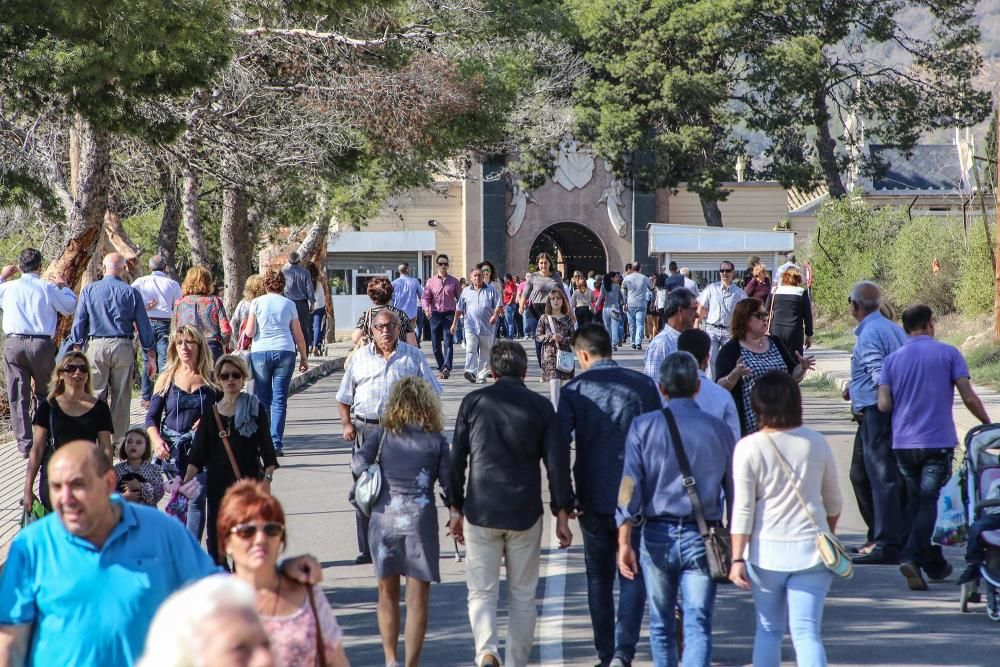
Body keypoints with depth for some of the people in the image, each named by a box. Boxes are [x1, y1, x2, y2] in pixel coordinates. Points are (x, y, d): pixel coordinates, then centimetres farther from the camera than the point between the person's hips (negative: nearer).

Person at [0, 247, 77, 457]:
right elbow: (70, 307, 10)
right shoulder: (48, 288, -2)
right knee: (43, 393, 17)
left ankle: (24, 444, 0)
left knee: (18, 396, 3)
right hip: (42, 345, 0)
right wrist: (63, 286, 26)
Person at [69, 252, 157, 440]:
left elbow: (79, 322, 2)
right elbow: (144, 326, 5)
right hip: (123, 347, 0)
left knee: (96, 396, 3)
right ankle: (118, 440, 7)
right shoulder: (131, 292, 4)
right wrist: (151, 356, 10)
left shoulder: (89, 290, 5)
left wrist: (77, 349, 4)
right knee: (121, 398, 6)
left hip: (96, 347, 0)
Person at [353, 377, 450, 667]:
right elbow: (449, 482, 2)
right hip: (420, 517, -2)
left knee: (387, 593, 16)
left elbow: (360, 461, -8)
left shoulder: (383, 434, 3)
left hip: (384, 517, 2)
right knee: (417, 597, 2)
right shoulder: (436, 440, 1)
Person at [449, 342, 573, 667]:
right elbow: (557, 462, 0)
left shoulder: (473, 402, 1)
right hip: (525, 515, 0)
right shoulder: (541, 406, 1)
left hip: (480, 513, 0)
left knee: (482, 592, 3)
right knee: (522, 596, 12)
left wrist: (455, 509, 11)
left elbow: (456, 459, 3)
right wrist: (562, 515, 5)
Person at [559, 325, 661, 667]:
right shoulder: (643, 385, 0)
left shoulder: (574, 389, -3)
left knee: (599, 576, 14)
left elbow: (559, 445, -8)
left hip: (593, 497, 0)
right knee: (633, 575, 5)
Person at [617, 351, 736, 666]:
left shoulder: (643, 426, 0)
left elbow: (629, 485, -8)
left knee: (661, 623, 17)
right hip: (702, 536, 0)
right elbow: (734, 491, 7)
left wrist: (624, 542, -10)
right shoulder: (719, 430, 3)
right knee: (698, 625, -4)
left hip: (657, 536, 1)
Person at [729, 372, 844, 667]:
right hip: (812, 550, 1)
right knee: (807, 632, -2)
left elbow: (743, 509, -8)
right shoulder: (816, 443, 2)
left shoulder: (749, 447, -7)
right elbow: (834, 502, 12)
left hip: (768, 551, -1)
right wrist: (828, 537, 29)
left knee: (768, 630, 13)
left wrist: (737, 559, -5)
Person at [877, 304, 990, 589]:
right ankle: (912, 557, -17)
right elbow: (969, 398, -7)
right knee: (930, 503, -1)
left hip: (903, 443, 3)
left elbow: (884, 405, -2)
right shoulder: (948, 353, -2)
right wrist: (987, 424, 8)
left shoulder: (892, 359, 6)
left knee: (913, 503, 14)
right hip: (938, 442, -3)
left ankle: (934, 565, 17)